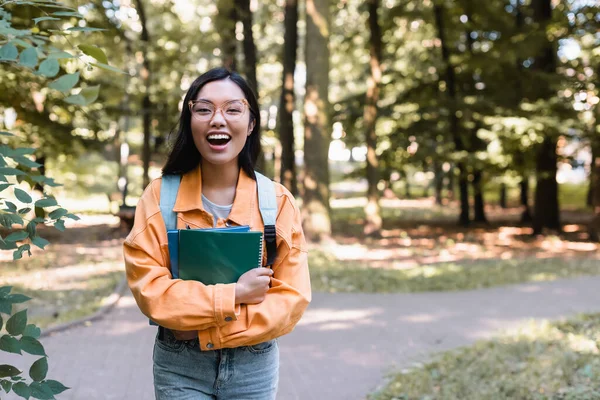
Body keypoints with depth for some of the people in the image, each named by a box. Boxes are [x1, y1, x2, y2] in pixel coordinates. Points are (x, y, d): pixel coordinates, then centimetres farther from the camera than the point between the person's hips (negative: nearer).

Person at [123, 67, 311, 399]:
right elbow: (148, 288, -12)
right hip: (179, 368, -1)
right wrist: (234, 294, -19)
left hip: (253, 366, 1)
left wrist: (201, 326, -16)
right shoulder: (160, 196, -7)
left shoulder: (277, 201, -6)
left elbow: (291, 298, -9)